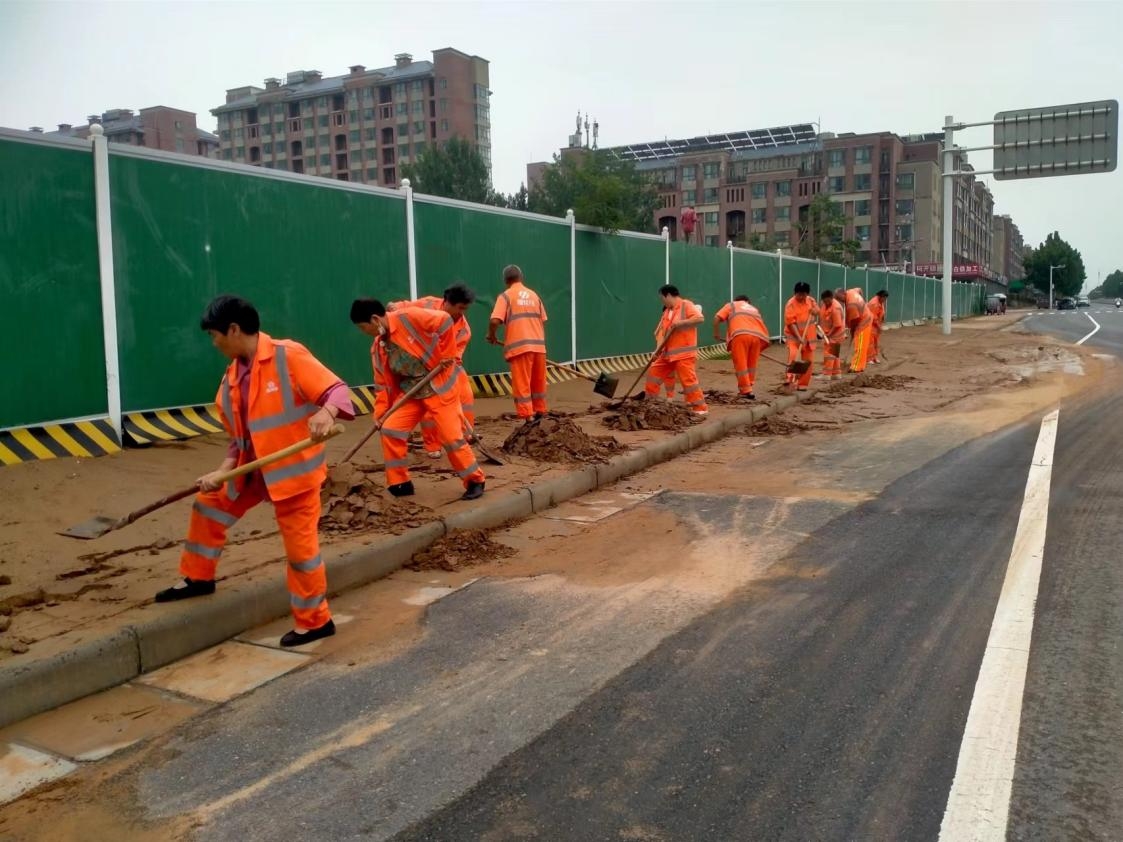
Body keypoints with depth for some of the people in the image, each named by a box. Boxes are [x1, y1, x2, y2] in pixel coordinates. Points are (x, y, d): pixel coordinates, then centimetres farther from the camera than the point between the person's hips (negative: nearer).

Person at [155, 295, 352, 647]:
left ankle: (315, 621, 15)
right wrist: (221, 472, -2)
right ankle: (197, 578, 43)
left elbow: (337, 389, -24)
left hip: (295, 467, -8)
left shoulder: (289, 355, -18)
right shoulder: (232, 376, 6)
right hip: (253, 469, 9)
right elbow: (239, 437, 11)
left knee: (300, 545, -2)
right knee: (208, 505, 21)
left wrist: (325, 413, -46)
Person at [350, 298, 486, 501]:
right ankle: (399, 484, 11)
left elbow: (445, 320, -20)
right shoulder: (379, 348, 5)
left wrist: (447, 354, -18)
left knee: (451, 437, -7)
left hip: (440, 386, -7)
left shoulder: (409, 317, -18)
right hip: (411, 392, 7)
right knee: (390, 430, -3)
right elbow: (386, 382, 9)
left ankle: (475, 481, 11)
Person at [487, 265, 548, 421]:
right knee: (538, 383, 17)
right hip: (538, 345, 5)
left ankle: (528, 419, -5)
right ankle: (539, 414, 27)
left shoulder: (506, 296, -1)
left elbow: (495, 321, -12)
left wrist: (492, 336, 7)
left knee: (522, 385, -1)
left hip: (519, 346, -5)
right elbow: (543, 321, 14)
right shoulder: (534, 295, 14)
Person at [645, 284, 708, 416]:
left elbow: (700, 318, -22)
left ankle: (701, 408, -6)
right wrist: (659, 348, -3)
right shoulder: (667, 311, 16)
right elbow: (661, 330, 11)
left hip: (684, 353, -8)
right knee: (653, 373, 12)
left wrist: (681, 322, -24)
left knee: (688, 380, -12)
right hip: (667, 353, 8)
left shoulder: (686, 305, -8)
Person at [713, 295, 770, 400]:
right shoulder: (754, 309, 37)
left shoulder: (732, 305, 26)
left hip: (740, 335, -4)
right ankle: (747, 388, 21)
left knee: (741, 364, 0)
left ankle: (746, 391, -3)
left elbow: (717, 318, 10)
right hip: (756, 336, 4)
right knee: (751, 364, 16)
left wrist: (716, 333, 20)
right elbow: (761, 325, 25)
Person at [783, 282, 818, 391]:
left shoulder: (811, 301, 2)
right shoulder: (790, 304, -16)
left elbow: (817, 312, 17)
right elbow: (791, 323, -21)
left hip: (809, 336, 5)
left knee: (808, 361, 6)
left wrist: (815, 311, -9)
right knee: (793, 355, -28)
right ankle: (789, 378, -25)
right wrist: (799, 337, -29)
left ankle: (802, 383, 16)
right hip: (794, 336, -5)